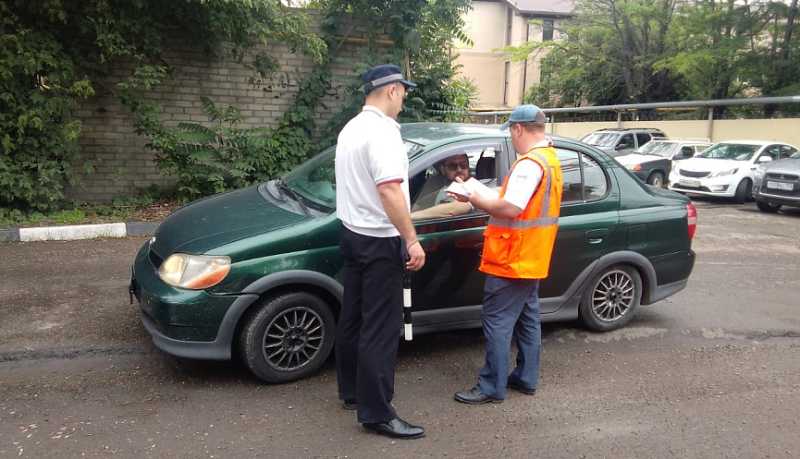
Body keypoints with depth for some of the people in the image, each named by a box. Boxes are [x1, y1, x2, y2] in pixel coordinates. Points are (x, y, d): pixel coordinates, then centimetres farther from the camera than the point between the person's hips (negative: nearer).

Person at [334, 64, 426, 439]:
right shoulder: (382, 131, -18)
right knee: (380, 328, -4)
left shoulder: (351, 127, 12)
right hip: (379, 241, -10)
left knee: (353, 318, 17)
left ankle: (351, 391, 30)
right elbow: (389, 190, -27)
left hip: (353, 234, 10)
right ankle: (376, 413, 4)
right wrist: (412, 240, -24)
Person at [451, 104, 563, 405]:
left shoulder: (529, 163, -21)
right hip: (533, 259, 10)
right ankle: (526, 378, 26)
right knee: (527, 318, 16)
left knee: (497, 322, -3)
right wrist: (490, 198, 9)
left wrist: (473, 199, -15)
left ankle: (492, 387, 3)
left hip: (512, 259, -10)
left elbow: (510, 209, -28)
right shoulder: (551, 159, 12)